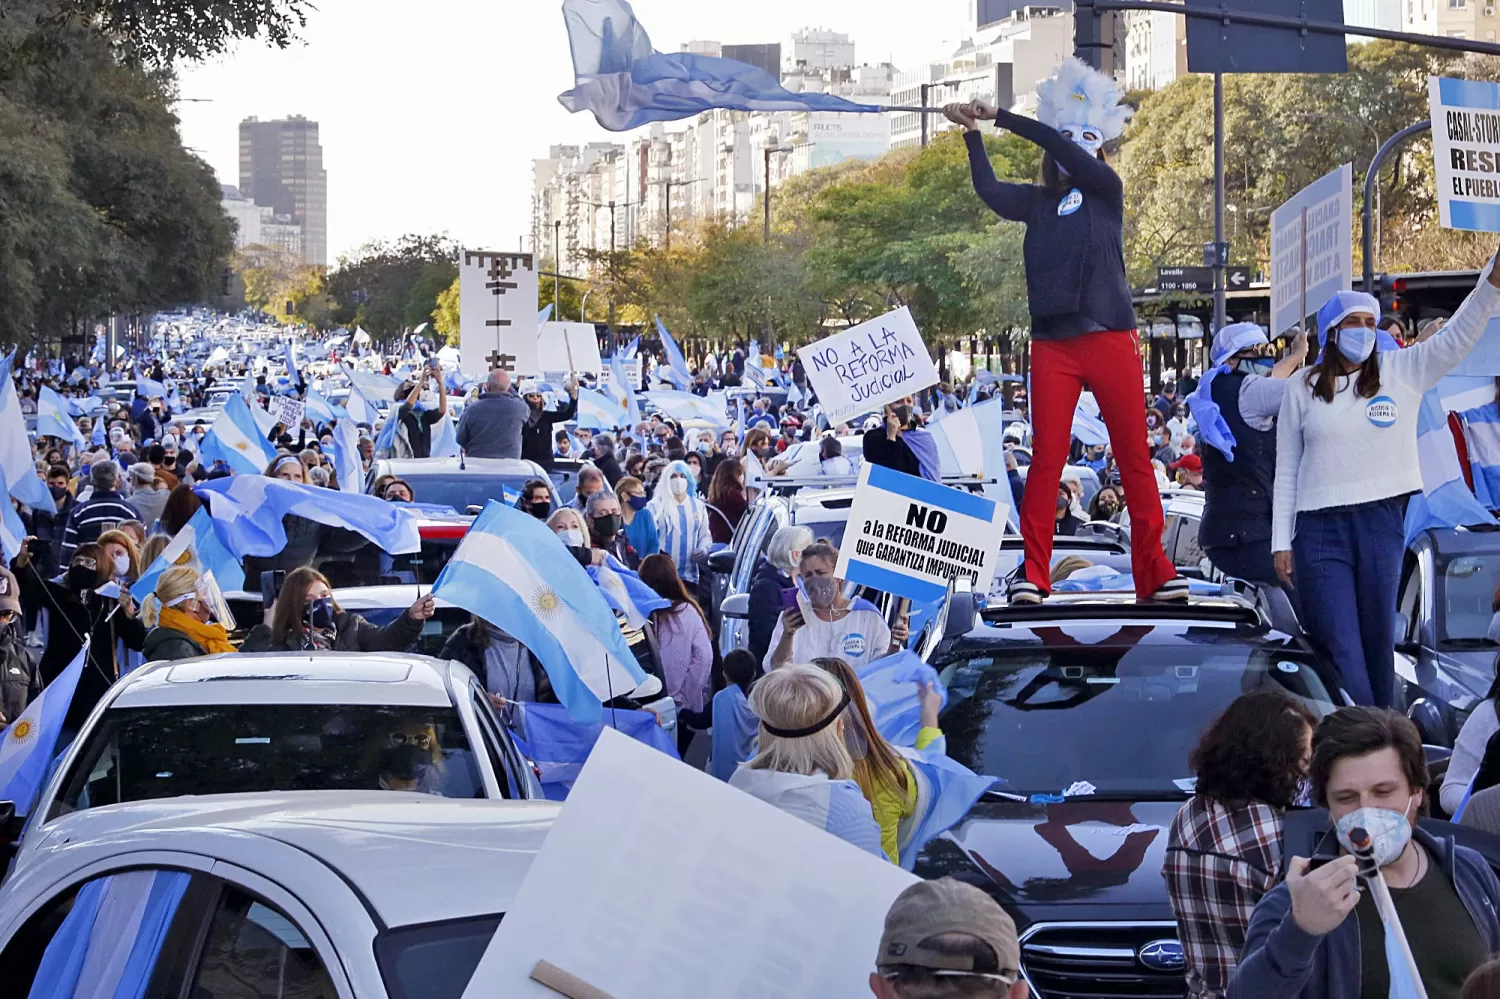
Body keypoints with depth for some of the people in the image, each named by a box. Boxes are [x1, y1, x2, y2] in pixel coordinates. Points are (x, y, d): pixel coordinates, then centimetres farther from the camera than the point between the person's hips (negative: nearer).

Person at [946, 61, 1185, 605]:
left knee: (1134, 457, 0)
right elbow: (988, 190, -3)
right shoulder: (1037, 201, 14)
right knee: (1046, 458, -2)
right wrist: (973, 132, -10)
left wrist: (1001, 117, -6)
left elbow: (1060, 149, -9)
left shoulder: (1106, 189, 5)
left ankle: (1154, 573, 3)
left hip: (1110, 341, -2)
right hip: (1052, 346, 2)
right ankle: (1032, 574, 0)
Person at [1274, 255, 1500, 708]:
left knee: (1377, 641, 7)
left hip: (1381, 521, 1)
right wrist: (1281, 541, 5)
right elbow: (1286, 469, 8)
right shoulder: (1303, 388, 6)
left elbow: (1458, 336, -6)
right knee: (1337, 649, -7)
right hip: (1320, 527, -1)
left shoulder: (1402, 371, 6)